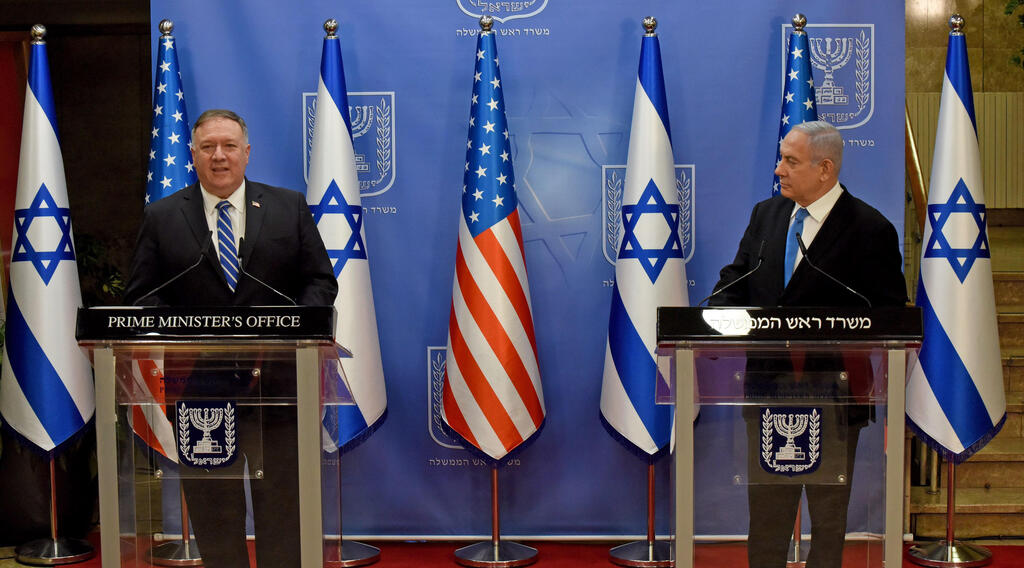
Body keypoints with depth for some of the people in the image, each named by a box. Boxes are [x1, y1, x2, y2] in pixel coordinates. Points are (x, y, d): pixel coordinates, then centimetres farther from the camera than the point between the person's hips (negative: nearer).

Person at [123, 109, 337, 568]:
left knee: (283, 503, 6)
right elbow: (140, 295, 5)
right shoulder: (161, 217, 6)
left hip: (276, 380, 0)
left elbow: (320, 280, 6)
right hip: (198, 386, 0)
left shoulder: (290, 207, 7)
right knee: (211, 508, 9)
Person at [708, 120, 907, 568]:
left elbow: (890, 314, -8)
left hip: (831, 396, -4)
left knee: (829, 513, 11)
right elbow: (735, 282, 7)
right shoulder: (765, 215, 7)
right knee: (765, 509, 14)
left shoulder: (870, 229, -9)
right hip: (767, 388, 5)